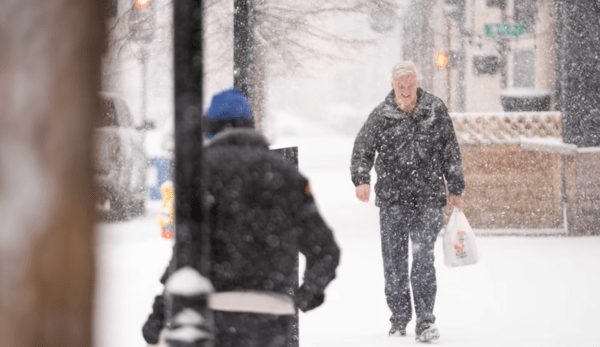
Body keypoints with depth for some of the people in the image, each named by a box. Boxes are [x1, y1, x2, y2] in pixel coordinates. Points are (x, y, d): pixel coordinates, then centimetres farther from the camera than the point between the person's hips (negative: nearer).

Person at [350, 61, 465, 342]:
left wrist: (455, 189, 11)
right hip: (392, 200, 1)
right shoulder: (381, 116, 1)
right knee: (394, 261, 5)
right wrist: (361, 180, -12)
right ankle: (399, 318, 19)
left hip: (428, 199, -1)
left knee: (423, 259, -11)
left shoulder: (435, 110, 3)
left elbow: (451, 152, 10)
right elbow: (362, 150, 5)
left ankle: (425, 320, -7)